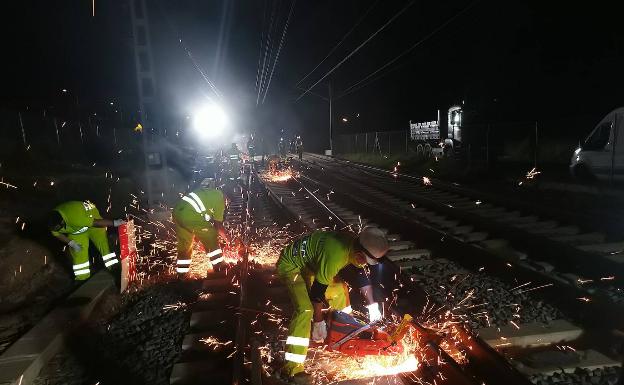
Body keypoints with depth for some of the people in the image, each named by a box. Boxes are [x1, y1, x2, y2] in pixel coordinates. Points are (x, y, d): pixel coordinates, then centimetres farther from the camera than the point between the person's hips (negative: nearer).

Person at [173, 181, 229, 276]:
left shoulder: (206, 192, 28)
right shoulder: (220, 197, 5)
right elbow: (218, 224, 6)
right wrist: (226, 237, 22)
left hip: (178, 211, 8)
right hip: (191, 216, -8)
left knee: (184, 247, 20)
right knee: (211, 238, 10)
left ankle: (181, 276, 28)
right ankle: (219, 269, 17)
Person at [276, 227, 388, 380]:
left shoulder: (355, 245, -11)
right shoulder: (335, 257, -38)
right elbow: (317, 293, -27)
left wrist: (373, 306, 8)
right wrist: (318, 323, -14)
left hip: (309, 263, 9)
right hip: (290, 265, -9)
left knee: (339, 288, 11)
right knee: (305, 309, -23)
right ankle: (292, 367, -18)